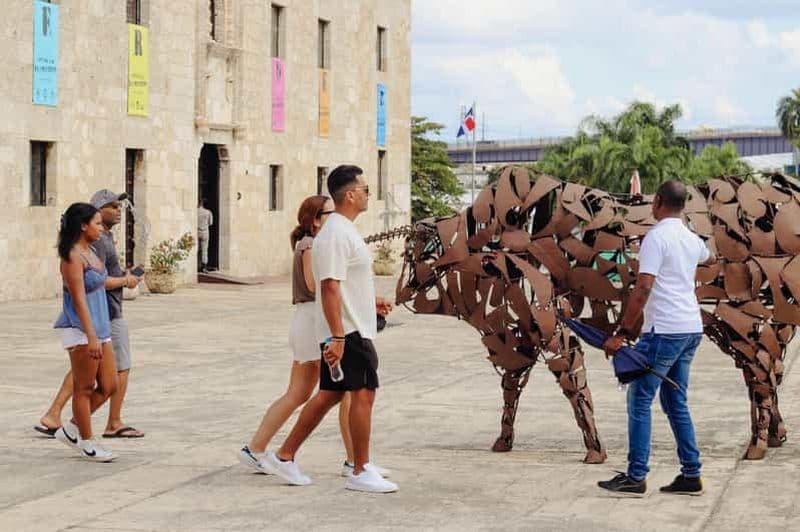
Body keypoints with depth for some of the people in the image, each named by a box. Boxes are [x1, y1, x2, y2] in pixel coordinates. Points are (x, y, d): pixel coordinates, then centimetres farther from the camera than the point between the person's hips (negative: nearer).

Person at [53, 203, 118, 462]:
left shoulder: (90, 253, 13)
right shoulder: (73, 257, -15)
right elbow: (79, 300, -20)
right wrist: (91, 337, -23)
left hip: (99, 328, 10)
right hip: (81, 330, -10)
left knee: (108, 386, 10)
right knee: (84, 388, 1)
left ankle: (71, 429, 22)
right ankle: (87, 442, 12)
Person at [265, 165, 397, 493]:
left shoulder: (343, 230, 16)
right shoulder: (336, 235, -18)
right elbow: (329, 287, -24)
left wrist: (371, 302, 22)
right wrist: (337, 337, -27)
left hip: (340, 333, 10)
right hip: (348, 331, -10)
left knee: (329, 395, 13)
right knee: (363, 393, -6)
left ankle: (285, 456, 18)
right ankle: (361, 473, 0)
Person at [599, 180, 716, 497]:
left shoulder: (657, 237, -11)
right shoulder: (692, 240, 14)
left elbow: (643, 289, -19)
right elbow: (709, 259, 40)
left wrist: (622, 333, -18)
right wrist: (711, 259, 64)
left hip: (664, 331, -8)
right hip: (691, 329, 8)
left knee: (640, 400, -3)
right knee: (676, 402, 15)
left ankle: (636, 477, -5)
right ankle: (691, 475, 14)